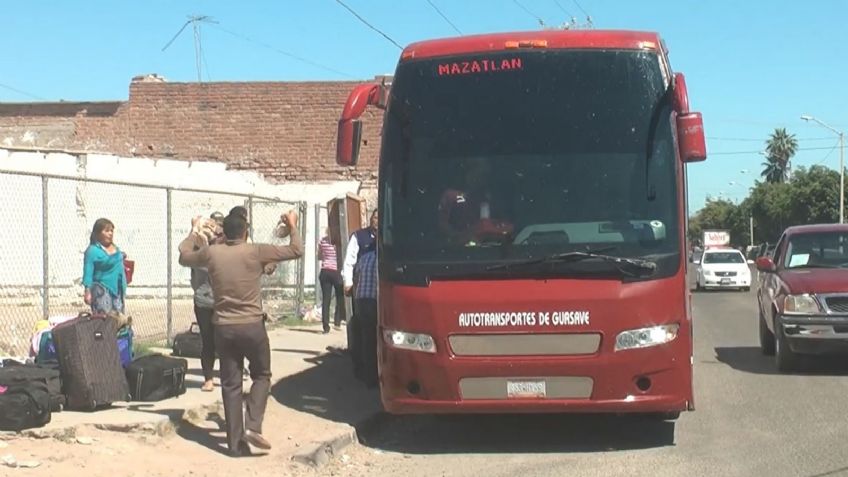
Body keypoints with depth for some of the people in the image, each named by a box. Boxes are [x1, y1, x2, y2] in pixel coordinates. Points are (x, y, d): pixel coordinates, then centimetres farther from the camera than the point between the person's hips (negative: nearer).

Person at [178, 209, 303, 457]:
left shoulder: (211, 253, 0)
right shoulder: (256, 252, -8)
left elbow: (184, 257, 21)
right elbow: (296, 251, -2)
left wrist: (193, 233, 37)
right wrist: (293, 226, 14)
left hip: (223, 328, 3)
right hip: (252, 326, -3)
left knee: (230, 384, 8)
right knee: (261, 376, 16)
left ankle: (236, 443, 9)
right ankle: (253, 426, -2)